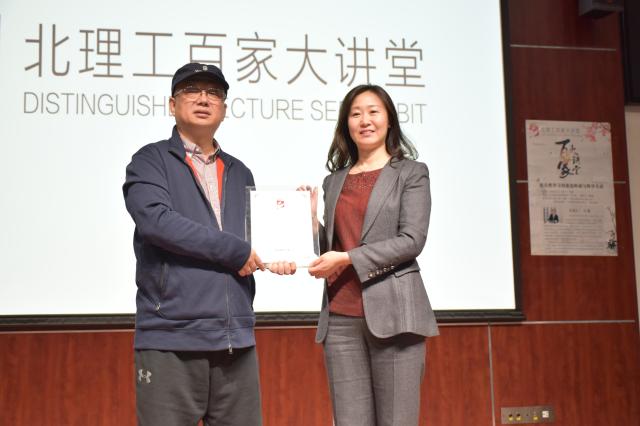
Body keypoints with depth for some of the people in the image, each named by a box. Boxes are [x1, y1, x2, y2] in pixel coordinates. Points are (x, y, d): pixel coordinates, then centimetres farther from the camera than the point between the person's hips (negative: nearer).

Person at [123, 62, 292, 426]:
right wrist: (237, 251, -11)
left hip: (237, 339, 5)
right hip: (171, 340, -5)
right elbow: (156, 219, -14)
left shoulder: (239, 173, 21)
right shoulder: (151, 161, 3)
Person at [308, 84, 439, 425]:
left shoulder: (410, 173, 4)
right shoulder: (334, 181, 18)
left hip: (392, 312, -4)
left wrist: (348, 259, -13)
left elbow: (412, 240, -8)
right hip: (340, 318, 4)